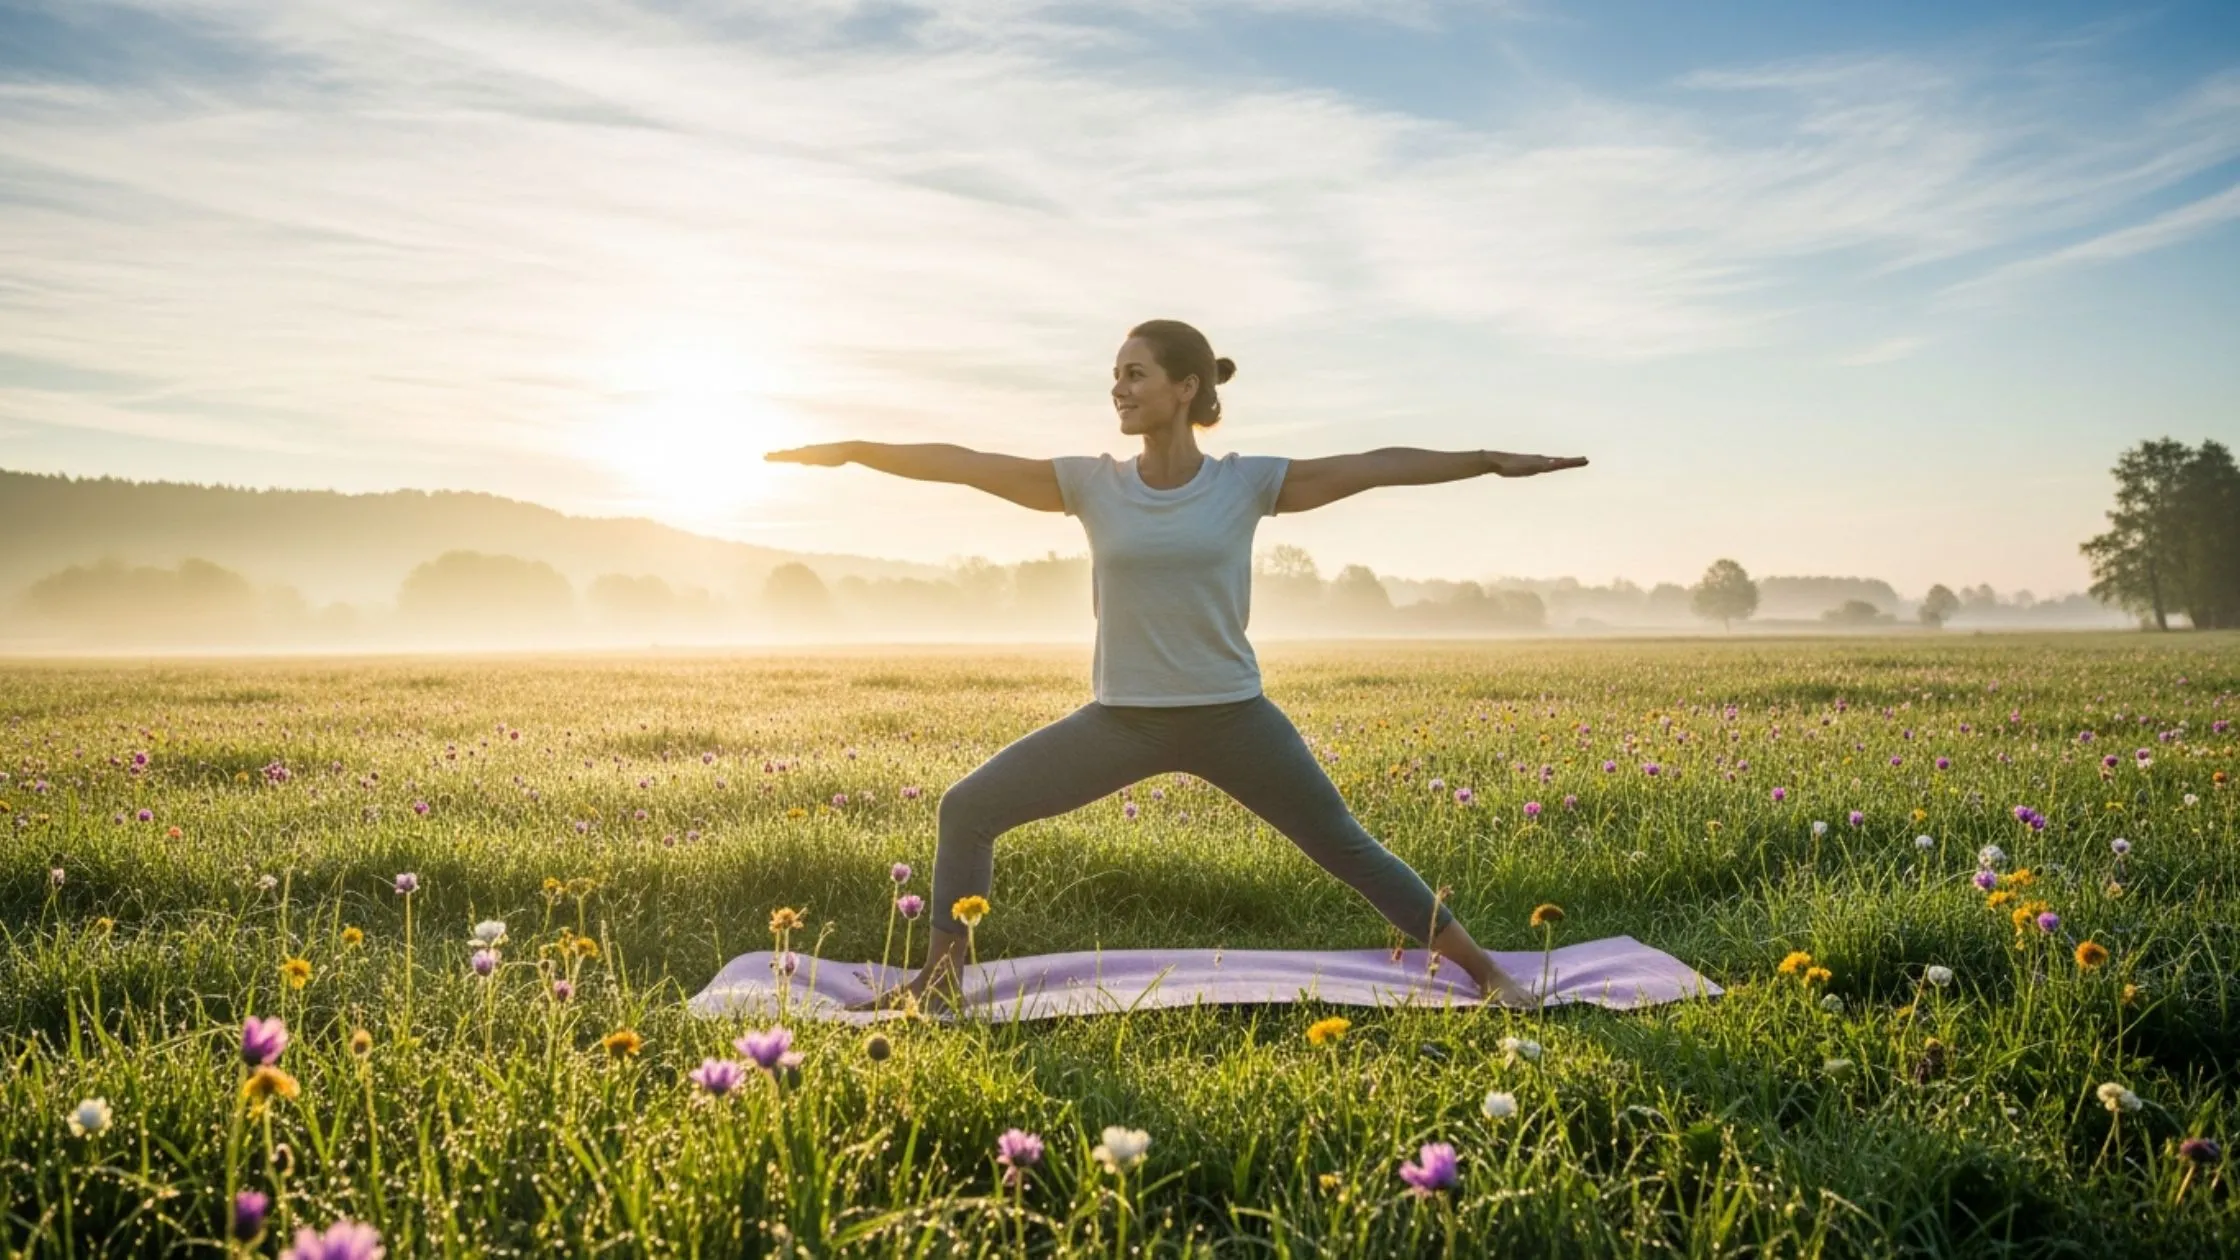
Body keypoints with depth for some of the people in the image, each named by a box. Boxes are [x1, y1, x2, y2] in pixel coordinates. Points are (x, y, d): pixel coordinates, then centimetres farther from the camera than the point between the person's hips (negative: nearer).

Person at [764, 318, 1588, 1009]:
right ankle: (939, 978, 15)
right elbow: (967, 465, -4)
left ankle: (1488, 975, 19)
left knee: (1346, 848, 3)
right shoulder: (1091, 485, -3)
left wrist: (1489, 460, -7)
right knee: (967, 808, -2)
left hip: (1231, 718, -2)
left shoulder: (1248, 483, -6)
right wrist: (852, 451, -5)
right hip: (1119, 720, 2)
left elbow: (1376, 466, -5)